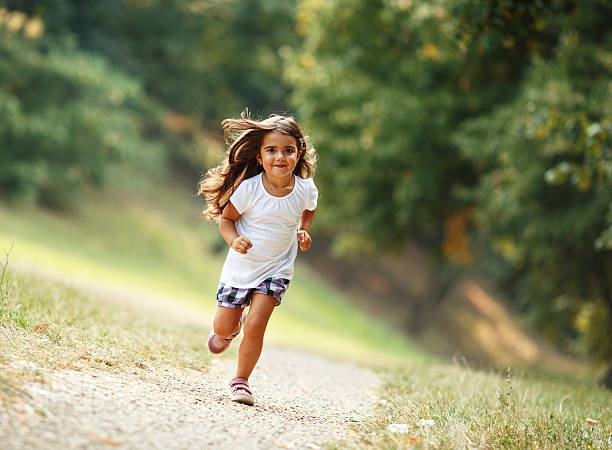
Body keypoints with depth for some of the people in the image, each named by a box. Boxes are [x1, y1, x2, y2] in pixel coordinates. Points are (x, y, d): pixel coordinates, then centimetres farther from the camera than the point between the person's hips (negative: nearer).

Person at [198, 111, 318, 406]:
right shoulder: (249, 188, -18)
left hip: (276, 271, 0)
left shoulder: (305, 189, -10)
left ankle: (241, 380, 7)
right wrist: (234, 239, -25)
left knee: (255, 327, -14)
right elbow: (226, 218, -6)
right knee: (222, 327, 9)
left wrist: (303, 231, -3)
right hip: (240, 267, 0)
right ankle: (231, 328, 48)